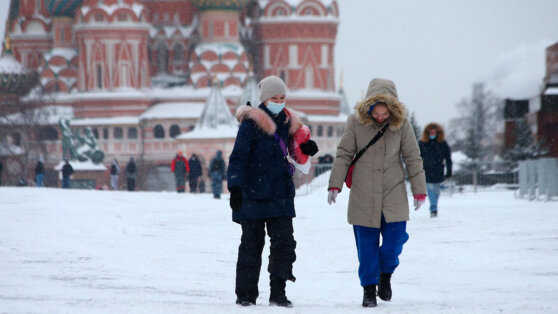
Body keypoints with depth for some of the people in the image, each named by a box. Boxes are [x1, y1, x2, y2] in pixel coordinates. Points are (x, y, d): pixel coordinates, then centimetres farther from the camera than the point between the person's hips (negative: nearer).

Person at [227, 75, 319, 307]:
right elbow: (238, 156, -11)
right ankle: (246, 294, 9)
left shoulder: (287, 122, 11)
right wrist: (235, 187, -19)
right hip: (253, 193, -5)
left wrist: (305, 149, 0)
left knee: (284, 242, -2)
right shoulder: (251, 123, -8)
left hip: (281, 193, 5)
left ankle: (278, 292, 4)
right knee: (252, 243, 1)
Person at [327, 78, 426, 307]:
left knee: (395, 238, -7)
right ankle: (369, 289, 11)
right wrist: (335, 185, -4)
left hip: (393, 194, 0)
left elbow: (413, 158, 3)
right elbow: (343, 155, 2)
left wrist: (419, 191, 4)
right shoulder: (356, 122, -6)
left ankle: (385, 274, 20)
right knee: (366, 244, 1)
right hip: (363, 195, 0)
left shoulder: (401, 123, -4)